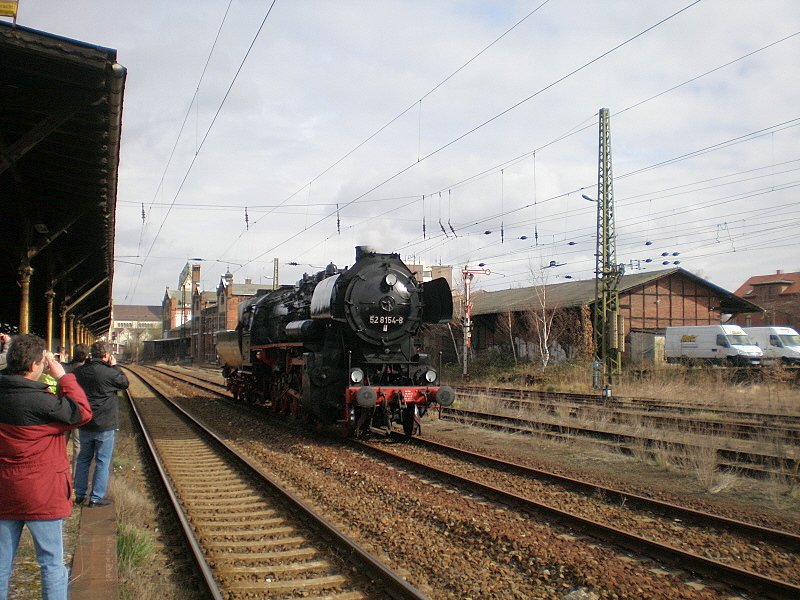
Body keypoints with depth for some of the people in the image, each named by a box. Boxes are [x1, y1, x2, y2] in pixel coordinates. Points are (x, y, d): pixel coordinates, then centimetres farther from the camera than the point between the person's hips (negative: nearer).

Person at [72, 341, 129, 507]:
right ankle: (96, 497, 9)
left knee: (83, 458, 19)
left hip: (84, 424, 6)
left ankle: (79, 495, 28)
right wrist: (114, 366, 2)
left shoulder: (78, 372, -1)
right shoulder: (109, 372, -19)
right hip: (105, 425, -6)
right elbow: (125, 383, -2)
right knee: (103, 461, 6)